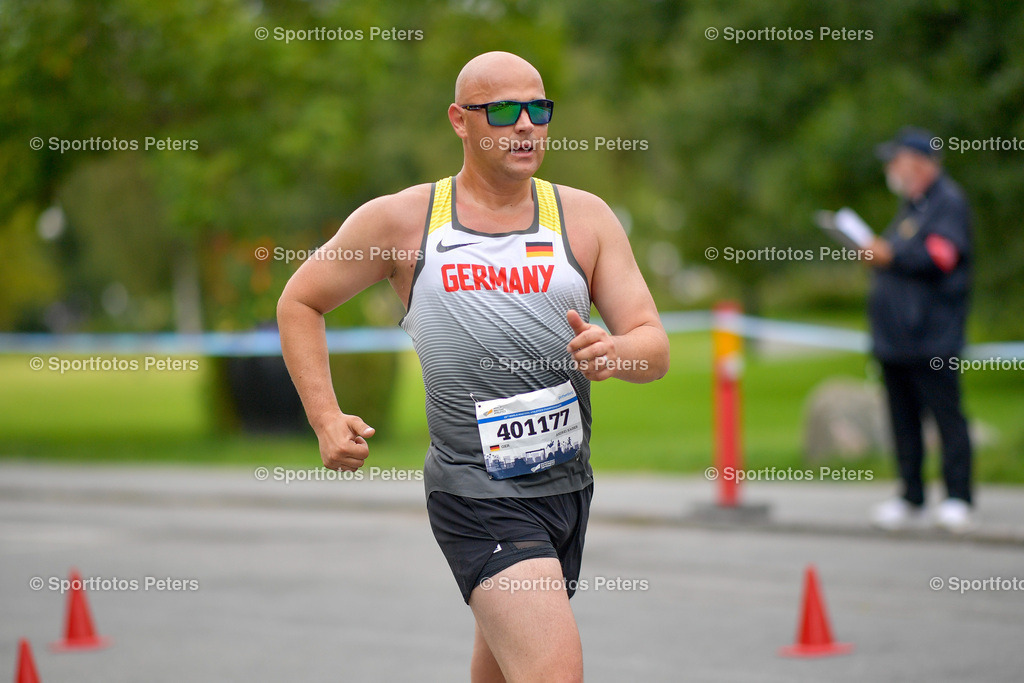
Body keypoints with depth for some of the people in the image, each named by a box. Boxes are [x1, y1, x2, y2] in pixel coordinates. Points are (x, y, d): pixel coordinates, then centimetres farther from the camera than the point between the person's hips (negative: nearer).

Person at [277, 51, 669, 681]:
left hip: (567, 484, 4)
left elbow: (655, 348, 3)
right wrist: (327, 420, -2)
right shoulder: (401, 220, 0)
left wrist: (616, 352, -22)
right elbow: (300, 303, 11)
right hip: (476, 495, -4)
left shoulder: (586, 218, 6)